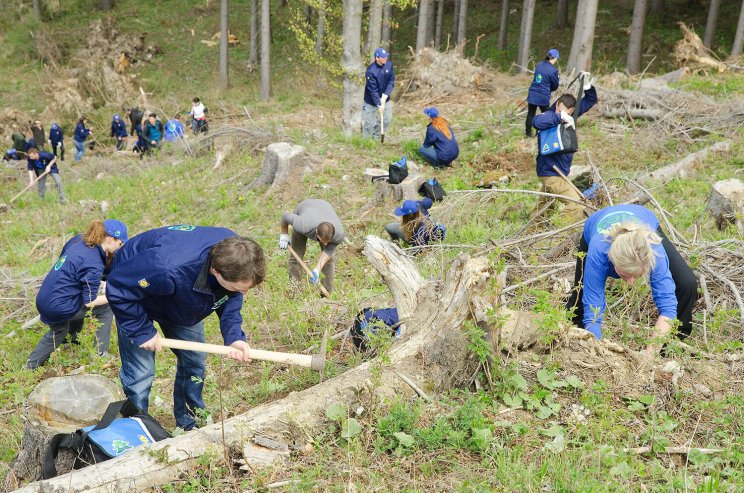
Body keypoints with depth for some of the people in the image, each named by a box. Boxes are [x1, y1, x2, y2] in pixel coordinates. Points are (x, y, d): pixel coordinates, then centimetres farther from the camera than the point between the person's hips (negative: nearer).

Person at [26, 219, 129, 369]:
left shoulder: (79, 240, -1)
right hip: (59, 308, -9)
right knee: (106, 309, 6)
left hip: (43, 301, 9)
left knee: (58, 333, 36)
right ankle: (100, 354, 13)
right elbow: (89, 301, -18)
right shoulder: (94, 264, -22)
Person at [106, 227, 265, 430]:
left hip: (182, 302, 6)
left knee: (194, 361, 10)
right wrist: (142, 331, -26)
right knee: (140, 372, -8)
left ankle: (189, 425, 31)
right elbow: (118, 288, -34)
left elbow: (230, 298, -11)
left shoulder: (236, 263, -30)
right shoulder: (170, 268, -48)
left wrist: (234, 336, -28)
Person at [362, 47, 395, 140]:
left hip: (384, 98, 5)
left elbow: (391, 81, -7)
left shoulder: (389, 65, -10)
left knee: (386, 120, 8)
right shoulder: (371, 71, -26)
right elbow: (373, 90, -25)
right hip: (371, 100, -5)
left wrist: (385, 95, -18)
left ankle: (376, 137, 27)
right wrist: (379, 105, -25)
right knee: (368, 123, 1)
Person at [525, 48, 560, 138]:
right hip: (543, 96, -5)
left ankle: (528, 133, 20)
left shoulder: (539, 65, 2)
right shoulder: (553, 70, -15)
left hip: (532, 94, 5)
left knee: (530, 114, 13)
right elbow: (555, 85, -3)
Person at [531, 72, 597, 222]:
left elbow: (591, 100, 11)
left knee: (542, 206, 23)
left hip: (558, 171, 9)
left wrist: (587, 84, -7)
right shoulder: (551, 118, -22)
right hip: (550, 172, -9)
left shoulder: (572, 114, 0)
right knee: (576, 205, -18)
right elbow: (537, 121, -46)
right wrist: (560, 117, -44)